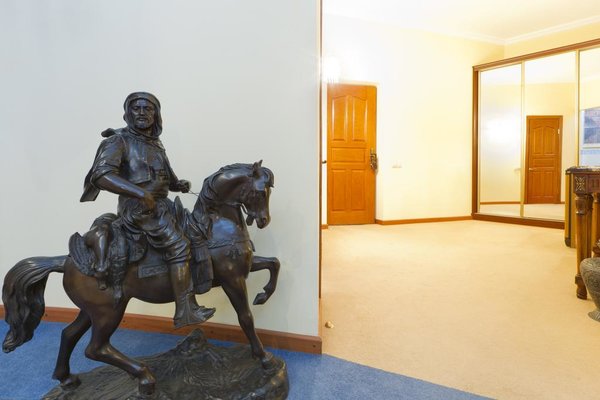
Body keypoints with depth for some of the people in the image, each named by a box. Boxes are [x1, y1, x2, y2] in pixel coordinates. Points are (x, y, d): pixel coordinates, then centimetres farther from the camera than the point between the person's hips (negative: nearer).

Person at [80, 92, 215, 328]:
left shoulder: (155, 143, 18)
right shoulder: (119, 140, -6)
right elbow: (101, 175, -22)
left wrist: (179, 184, 5)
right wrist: (142, 194, -28)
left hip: (162, 204, 9)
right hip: (139, 208, -9)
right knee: (178, 245, -19)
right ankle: (184, 312, -13)